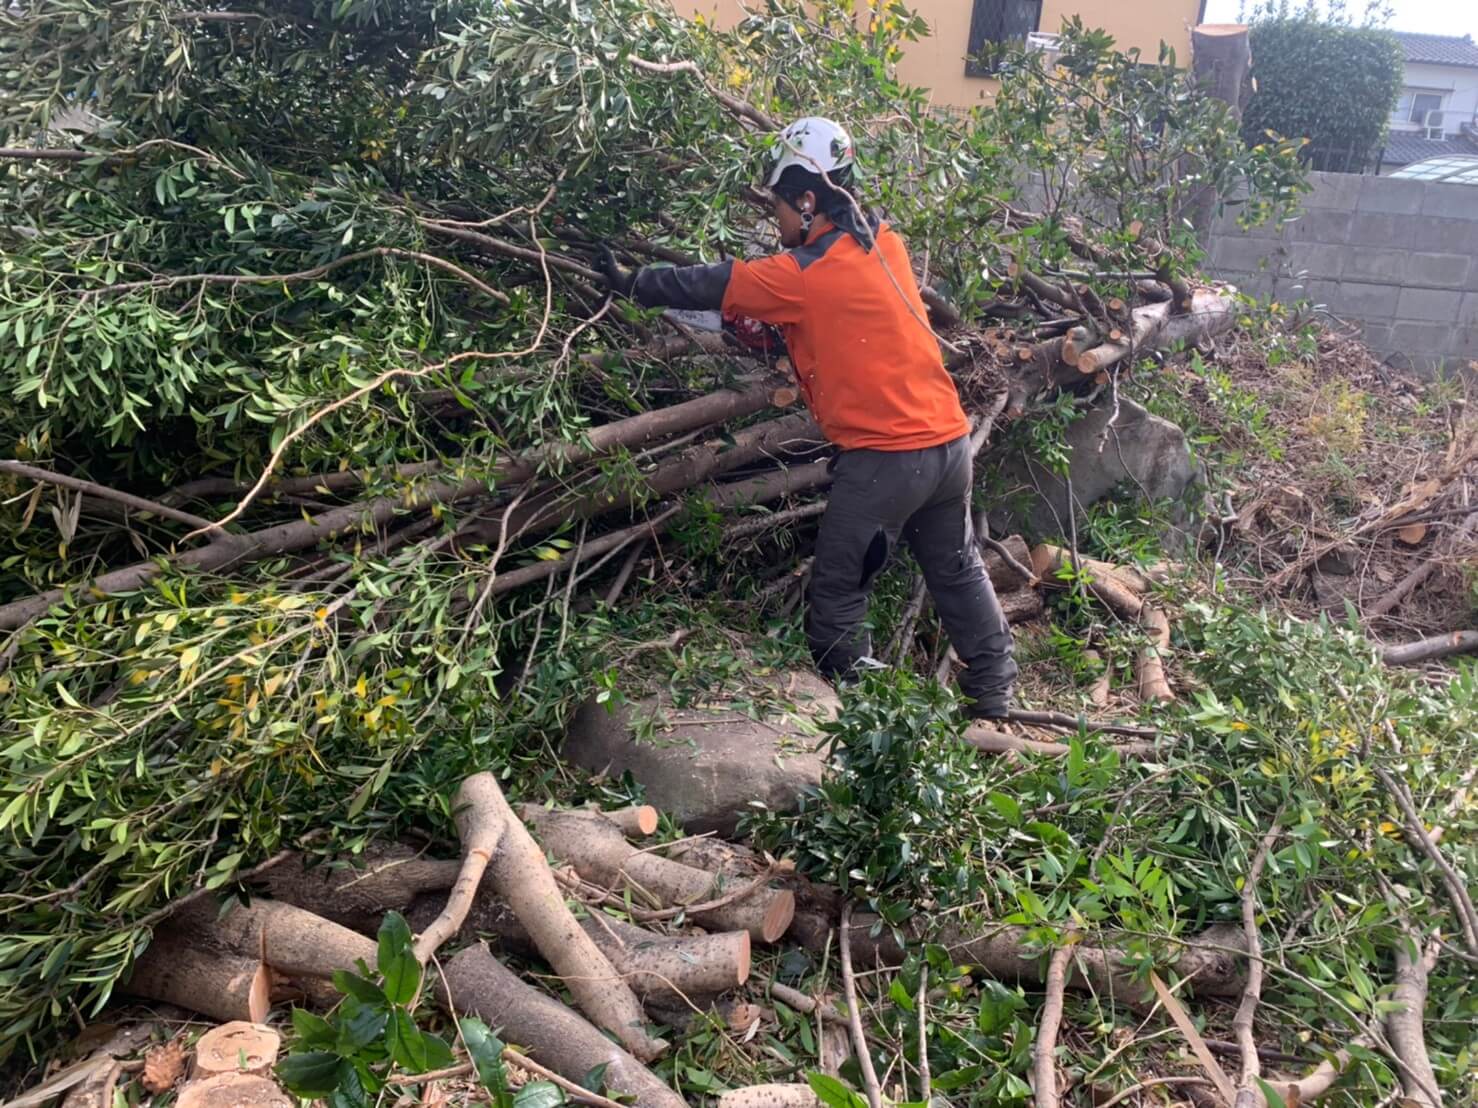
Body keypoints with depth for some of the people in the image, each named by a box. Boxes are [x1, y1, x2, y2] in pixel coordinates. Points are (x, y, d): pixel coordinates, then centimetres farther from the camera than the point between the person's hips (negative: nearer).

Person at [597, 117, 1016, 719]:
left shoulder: (807, 274, -12)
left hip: (883, 458, -8)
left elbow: (710, 287, -4)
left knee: (837, 592, 6)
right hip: (950, 441, 8)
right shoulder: (884, 241, 8)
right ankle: (994, 697, 29)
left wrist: (630, 281, 8)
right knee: (958, 571, 20)